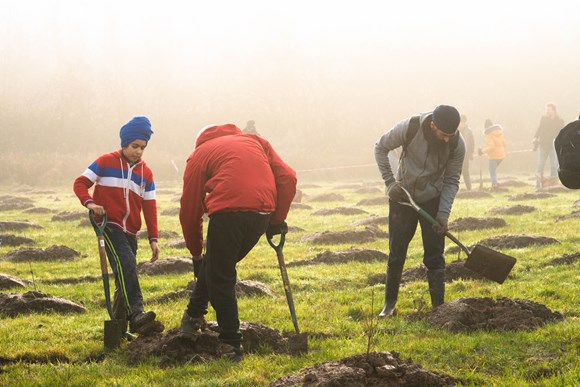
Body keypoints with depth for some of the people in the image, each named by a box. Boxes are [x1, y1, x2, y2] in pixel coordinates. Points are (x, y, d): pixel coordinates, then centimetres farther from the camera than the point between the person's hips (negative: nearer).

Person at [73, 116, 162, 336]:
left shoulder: (145, 173, 13)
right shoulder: (106, 162, 1)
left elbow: (149, 207, 12)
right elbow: (80, 183, 1)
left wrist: (153, 239, 6)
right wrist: (89, 202, -19)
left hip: (130, 231, 6)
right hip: (109, 224, -6)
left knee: (124, 276, 6)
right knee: (126, 262, -26)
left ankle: (118, 325, 17)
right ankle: (137, 315, -38)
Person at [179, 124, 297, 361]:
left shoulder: (200, 154, 20)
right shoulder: (256, 142, 29)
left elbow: (189, 210, 20)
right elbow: (287, 178, 14)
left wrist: (196, 253, 30)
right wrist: (277, 220, 20)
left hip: (228, 210, -4)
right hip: (262, 213, 4)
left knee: (219, 279, 9)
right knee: (217, 265, 25)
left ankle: (231, 345, 10)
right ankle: (194, 316, 28)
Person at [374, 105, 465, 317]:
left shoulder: (457, 144, -19)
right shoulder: (410, 128, -25)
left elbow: (451, 181, -9)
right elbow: (381, 148, -8)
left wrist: (443, 214, -19)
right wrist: (390, 182, -15)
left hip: (432, 200, 0)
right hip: (402, 197, 0)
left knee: (434, 257, -3)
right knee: (396, 253, 7)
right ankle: (389, 303, 22)